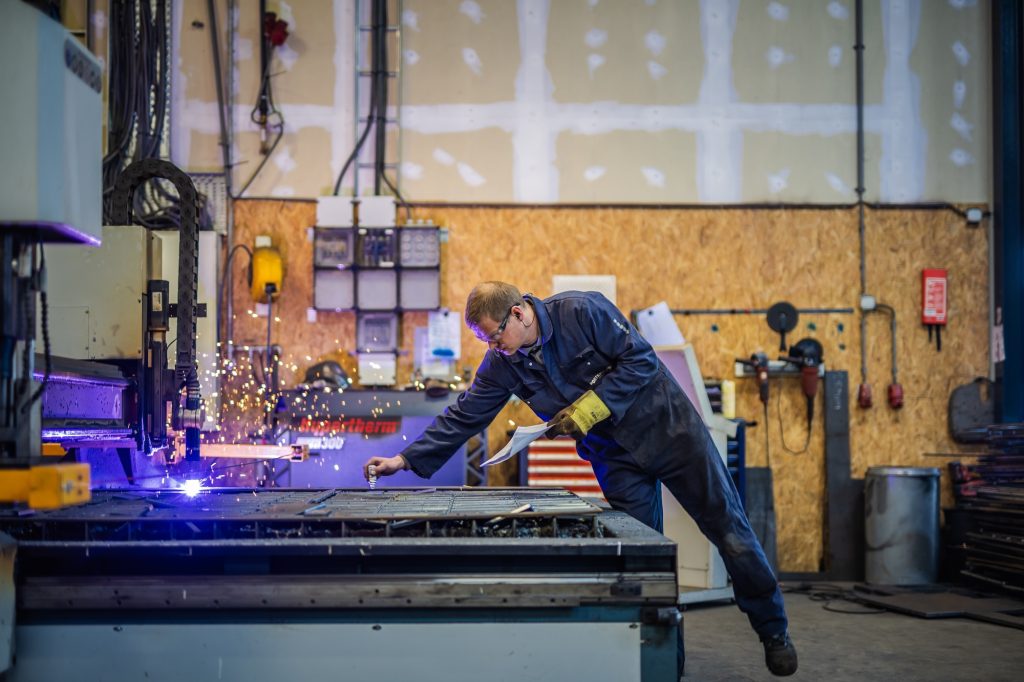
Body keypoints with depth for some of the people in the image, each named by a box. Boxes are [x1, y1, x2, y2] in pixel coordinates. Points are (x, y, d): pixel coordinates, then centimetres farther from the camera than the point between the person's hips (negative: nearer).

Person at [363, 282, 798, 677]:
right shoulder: (502, 365, -5)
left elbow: (641, 360, -20)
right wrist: (406, 459, -9)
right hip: (617, 458, 4)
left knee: (729, 529, 2)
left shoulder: (582, 311, -21)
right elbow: (462, 418, -3)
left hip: (667, 429, -4)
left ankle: (773, 633, 18)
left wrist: (587, 409, -24)